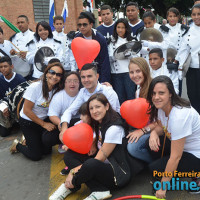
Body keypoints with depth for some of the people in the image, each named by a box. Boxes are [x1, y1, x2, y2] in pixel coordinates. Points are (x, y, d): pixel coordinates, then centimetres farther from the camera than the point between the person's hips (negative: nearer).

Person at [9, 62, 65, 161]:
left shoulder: (58, 90, -11)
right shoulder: (35, 87, -25)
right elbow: (27, 110, -20)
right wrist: (44, 124, -17)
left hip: (45, 120, 5)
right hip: (28, 121, -5)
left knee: (47, 150, 11)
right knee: (36, 155, -1)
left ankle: (29, 141, 33)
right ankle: (17, 145, 24)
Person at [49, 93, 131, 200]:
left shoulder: (114, 128, -18)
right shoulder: (98, 123, 8)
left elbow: (100, 158, -18)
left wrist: (74, 171, -17)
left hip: (119, 174, -9)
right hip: (104, 167, 9)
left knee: (91, 164, -37)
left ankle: (68, 187, -6)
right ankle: (99, 190, -16)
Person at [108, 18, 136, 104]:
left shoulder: (132, 41, 11)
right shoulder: (112, 42, 13)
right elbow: (110, 58, 4)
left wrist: (129, 54, -17)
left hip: (129, 72, -1)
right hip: (116, 73, 1)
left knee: (131, 96, -5)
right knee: (120, 98, 1)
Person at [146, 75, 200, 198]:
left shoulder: (179, 116, -35)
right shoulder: (162, 106, -10)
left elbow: (175, 157, -30)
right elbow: (161, 126, 10)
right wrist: (154, 133, -17)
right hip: (179, 145, 8)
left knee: (155, 168, -15)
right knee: (151, 143, -9)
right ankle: (170, 172, 7)